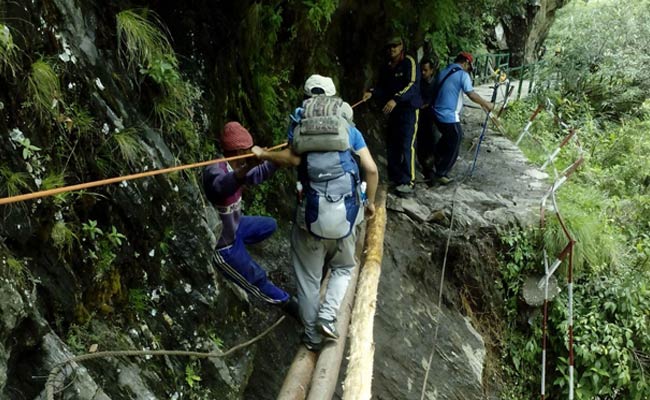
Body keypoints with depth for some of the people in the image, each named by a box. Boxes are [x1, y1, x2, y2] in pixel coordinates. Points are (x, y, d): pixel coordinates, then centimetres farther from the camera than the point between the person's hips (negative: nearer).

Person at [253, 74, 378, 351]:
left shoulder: (299, 120, 5)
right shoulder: (349, 127, 9)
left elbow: (293, 158, -14)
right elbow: (371, 169, 0)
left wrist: (262, 154, 2)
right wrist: (370, 202, 14)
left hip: (310, 213, -1)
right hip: (346, 212, 1)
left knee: (308, 277, 16)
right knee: (343, 267, 24)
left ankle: (313, 335, 26)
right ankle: (327, 316, 4)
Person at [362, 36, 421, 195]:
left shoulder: (409, 62, -9)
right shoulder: (387, 67, 14)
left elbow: (412, 85, -20)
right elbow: (382, 86, 14)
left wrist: (395, 99, -32)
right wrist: (372, 93, -8)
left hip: (409, 109, -7)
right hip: (394, 110, 8)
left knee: (407, 145, -12)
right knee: (391, 144, 9)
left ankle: (408, 182, -11)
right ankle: (395, 177, 21)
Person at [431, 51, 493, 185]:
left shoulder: (442, 72, 12)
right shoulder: (462, 74, -10)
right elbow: (472, 95, -16)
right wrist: (486, 104, -2)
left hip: (438, 114, 8)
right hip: (450, 117, -8)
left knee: (447, 138, 27)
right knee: (453, 145, 6)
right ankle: (440, 174, 11)